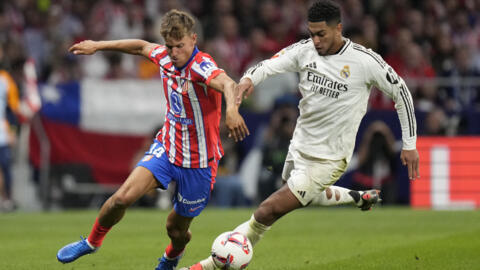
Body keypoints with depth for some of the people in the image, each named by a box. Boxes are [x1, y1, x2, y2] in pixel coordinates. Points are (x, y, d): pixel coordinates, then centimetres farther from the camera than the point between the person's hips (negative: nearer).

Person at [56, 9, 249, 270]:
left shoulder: (201, 67, -25)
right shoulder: (165, 57, -5)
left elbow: (227, 83, -47)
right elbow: (142, 46, 18)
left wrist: (231, 108, -69)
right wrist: (98, 45, 22)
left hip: (197, 162, -4)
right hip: (166, 148, 4)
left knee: (176, 228, 10)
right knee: (123, 197, -16)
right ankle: (92, 242, 10)